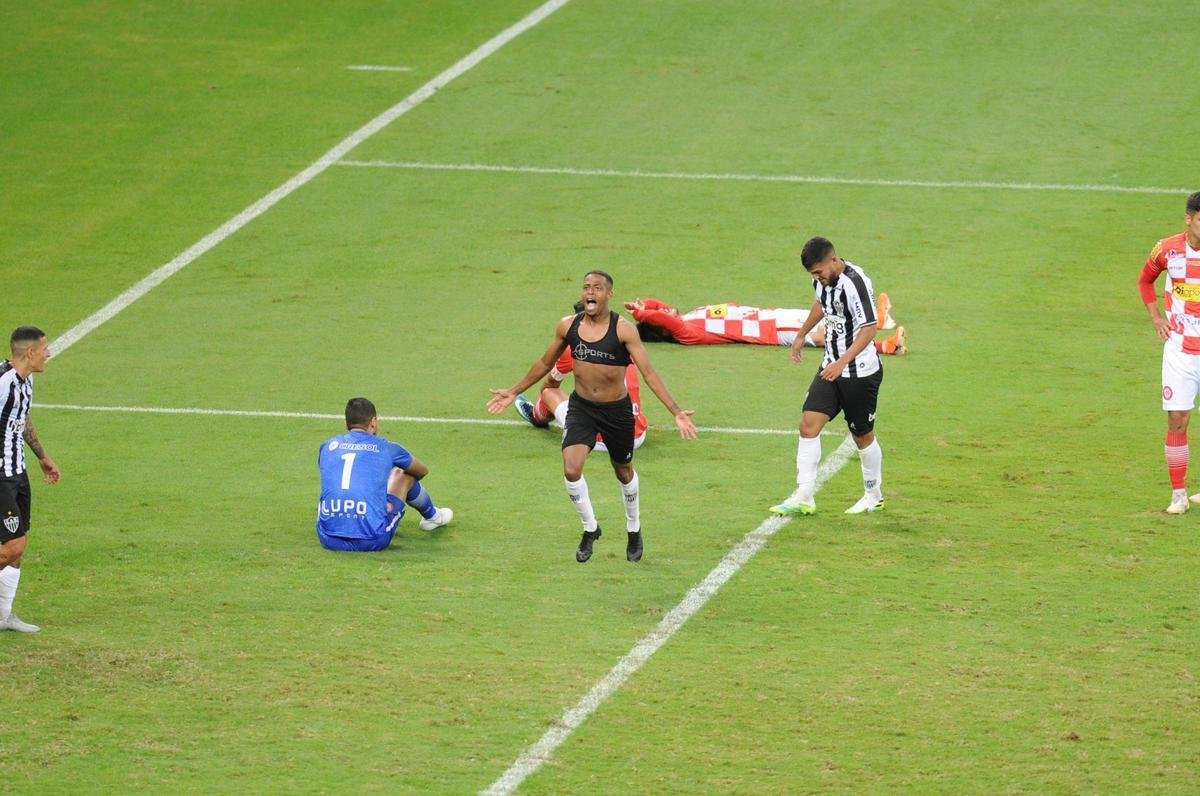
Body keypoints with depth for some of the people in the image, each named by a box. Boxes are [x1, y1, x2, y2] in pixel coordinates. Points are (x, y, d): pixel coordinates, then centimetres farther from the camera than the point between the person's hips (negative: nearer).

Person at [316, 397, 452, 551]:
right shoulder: (386, 448, 6)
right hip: (372, 541, -2)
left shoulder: (328, 445, 11)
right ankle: (432, 517, 50)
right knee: (403, 473, 22)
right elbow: (423, 471, 29)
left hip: (328, 540, 2)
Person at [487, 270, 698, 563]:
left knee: (624, 472, 16)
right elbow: (545, 363, 11)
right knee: (571, 470, -15)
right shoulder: (568, 326, -6)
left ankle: (634, 531, 41)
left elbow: (649, 373, -20)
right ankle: (590, 528, 9)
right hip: (581, 407, 2)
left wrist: (676, 412, -28)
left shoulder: (623, 330, -18)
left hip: (617, 410, -2)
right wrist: (513, 392, 16)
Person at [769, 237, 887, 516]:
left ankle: (874, 496, 28)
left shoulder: (855, 282, -25)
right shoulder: (824, 279, 1)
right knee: (809, 424, -6)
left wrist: (842, 363, -32)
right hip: (831, 368, 7)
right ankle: (804, 497, -7)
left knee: (863, 436, 7)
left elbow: (869, 328, -27)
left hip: (861, 372, -7)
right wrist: (801, 335, 32)